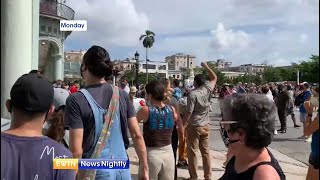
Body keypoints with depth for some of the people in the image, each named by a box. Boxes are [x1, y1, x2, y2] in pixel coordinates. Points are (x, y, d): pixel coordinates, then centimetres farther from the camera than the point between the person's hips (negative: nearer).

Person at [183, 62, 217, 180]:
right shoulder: (208, 90, -1)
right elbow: (214, 78, 17)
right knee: (205, 151, 13)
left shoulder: (193, 94, -17)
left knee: (192, 152, 5)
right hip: (206, 126, 6)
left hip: (194, 127, -6)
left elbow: (188, 112, -19)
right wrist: (206, 67, 21)